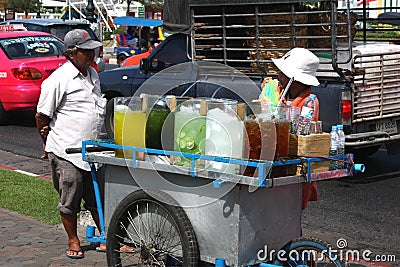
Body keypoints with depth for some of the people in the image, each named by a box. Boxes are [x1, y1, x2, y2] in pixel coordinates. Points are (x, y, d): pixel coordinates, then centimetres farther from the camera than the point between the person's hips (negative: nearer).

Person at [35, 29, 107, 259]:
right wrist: (48, 142, 4)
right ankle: (73, 242, 20)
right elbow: (42, 115, -6)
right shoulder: (58, 80, -13)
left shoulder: (93, 74, 12)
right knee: (70, 199, 4)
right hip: (66, 151, -6)